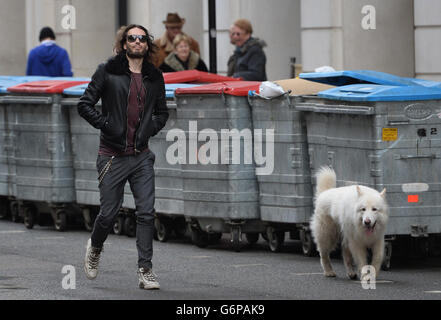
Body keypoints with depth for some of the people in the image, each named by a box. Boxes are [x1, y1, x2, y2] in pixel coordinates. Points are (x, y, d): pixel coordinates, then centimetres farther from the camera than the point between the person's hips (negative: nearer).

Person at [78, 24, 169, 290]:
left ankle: (145, 270, -2)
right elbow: (85, 105, -1)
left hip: (141, 156, 3)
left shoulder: (154, 77, 9)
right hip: (113, 155, -3)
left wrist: (150, 128, 2)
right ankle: (95, 248, 34)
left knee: (147, 213, -6)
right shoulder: (108, 72, -3)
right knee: (109, 213, 3)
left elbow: (162, 112, 21)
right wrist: (106, 125, -11)